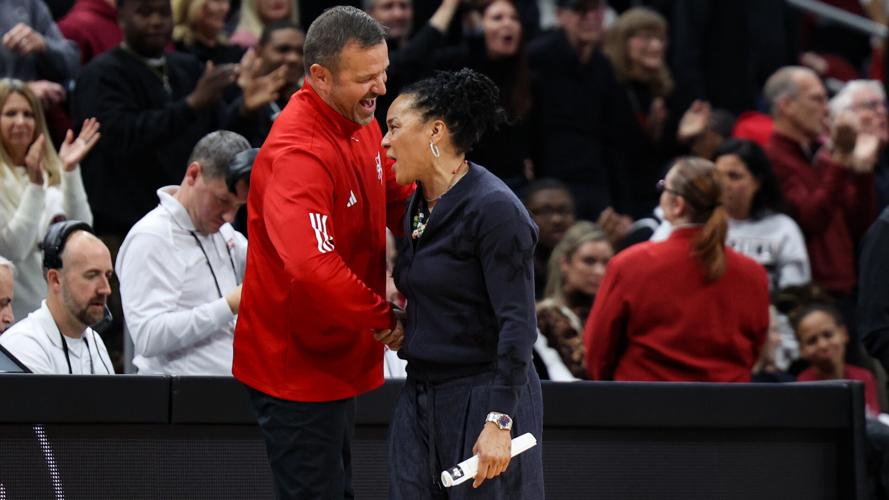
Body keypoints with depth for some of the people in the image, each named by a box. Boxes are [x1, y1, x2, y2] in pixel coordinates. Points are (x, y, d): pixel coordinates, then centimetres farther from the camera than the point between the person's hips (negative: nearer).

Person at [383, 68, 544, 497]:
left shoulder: (494, 209, -14)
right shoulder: (417, 207, 12)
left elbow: (517, 324, -19)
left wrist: (498, 421, -23)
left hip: (482, 397, -8)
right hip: (419, 394, 8)